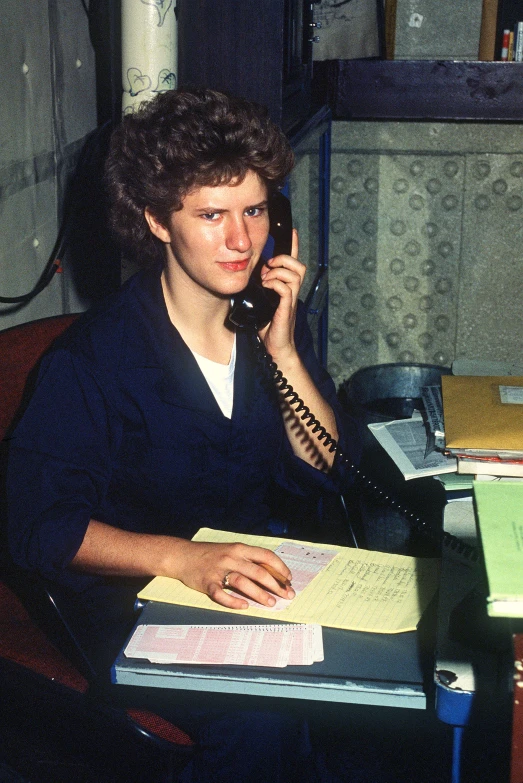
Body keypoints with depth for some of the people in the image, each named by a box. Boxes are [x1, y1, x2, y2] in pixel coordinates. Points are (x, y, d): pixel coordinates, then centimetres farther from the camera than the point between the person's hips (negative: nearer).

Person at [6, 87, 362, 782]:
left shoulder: (269, 315, 0)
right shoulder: (94, 354, -17)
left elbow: (318, 474, 1)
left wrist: (284, 351, -14)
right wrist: (186, 559, -31)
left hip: (257, 570, 5)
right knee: (263, 724, -28)